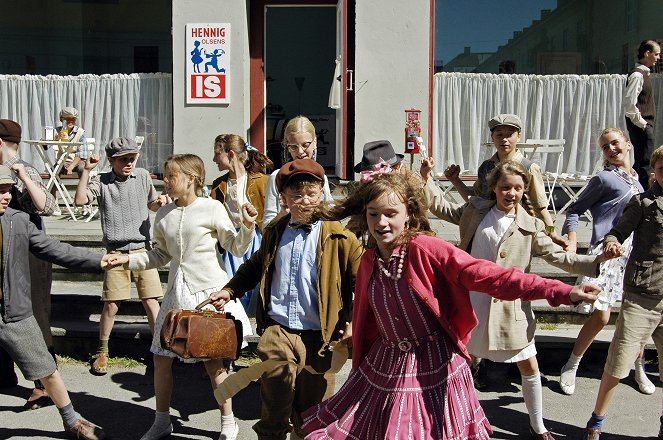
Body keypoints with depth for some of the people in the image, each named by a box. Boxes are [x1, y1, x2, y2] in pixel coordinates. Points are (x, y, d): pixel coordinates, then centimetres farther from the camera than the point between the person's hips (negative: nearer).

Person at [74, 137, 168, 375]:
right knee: (111, 304, 1)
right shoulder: (101, 181, 0)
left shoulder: (142, 176, 6)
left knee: (151, 301, 2)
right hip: (116, 252, -2)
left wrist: (161, 202, -3)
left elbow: (152, 204, 20)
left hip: (142, 249, 2)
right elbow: (80, 200, -14)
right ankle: (102, 352, 19)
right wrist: (86, 171, -16)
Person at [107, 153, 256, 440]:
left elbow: (236, 248, -3)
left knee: (213, 361, 4)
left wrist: (247, 226, -20)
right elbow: (160, 255, 17)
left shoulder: (212, 208, -8)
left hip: (208, 291, -5)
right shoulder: (163, 215, 7)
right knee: (161, 358, 8)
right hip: (176, 292, 5)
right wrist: (128, 260, 6)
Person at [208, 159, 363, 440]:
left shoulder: (339, 238, -6)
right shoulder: (274, 232, 8)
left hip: (318, 338, -2)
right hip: (277, 331, 2)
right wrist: (229, 291, 15)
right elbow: (255, 266, 25)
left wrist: (355, 320, -9)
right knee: (273, 414, 5)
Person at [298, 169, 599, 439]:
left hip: (434, 367, -5)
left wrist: (560, 292, -36)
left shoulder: (426, 249, -18)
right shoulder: (368, 262, 0)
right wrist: (360, 367, 21)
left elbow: (487, 276, -27)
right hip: (384, 367, 6)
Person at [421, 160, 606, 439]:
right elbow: (440, 207, 10)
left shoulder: (530, 227, -4)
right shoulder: (475, 211, 0)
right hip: (471, 304, 1)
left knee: (529, 366, 6)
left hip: (509, 307, -1)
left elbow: (559, 257, -5)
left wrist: (598, 260, -18)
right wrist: (427, 178, -2)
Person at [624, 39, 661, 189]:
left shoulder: (643, 73, 15)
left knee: (640, 163, 14)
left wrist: (646, 124, 16)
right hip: (641, 127, -10)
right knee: (644, 164, -7)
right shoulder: (637, 75, -15)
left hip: (645, 126, 10)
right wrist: (642, 124, -17)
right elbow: (630, 105, -22)